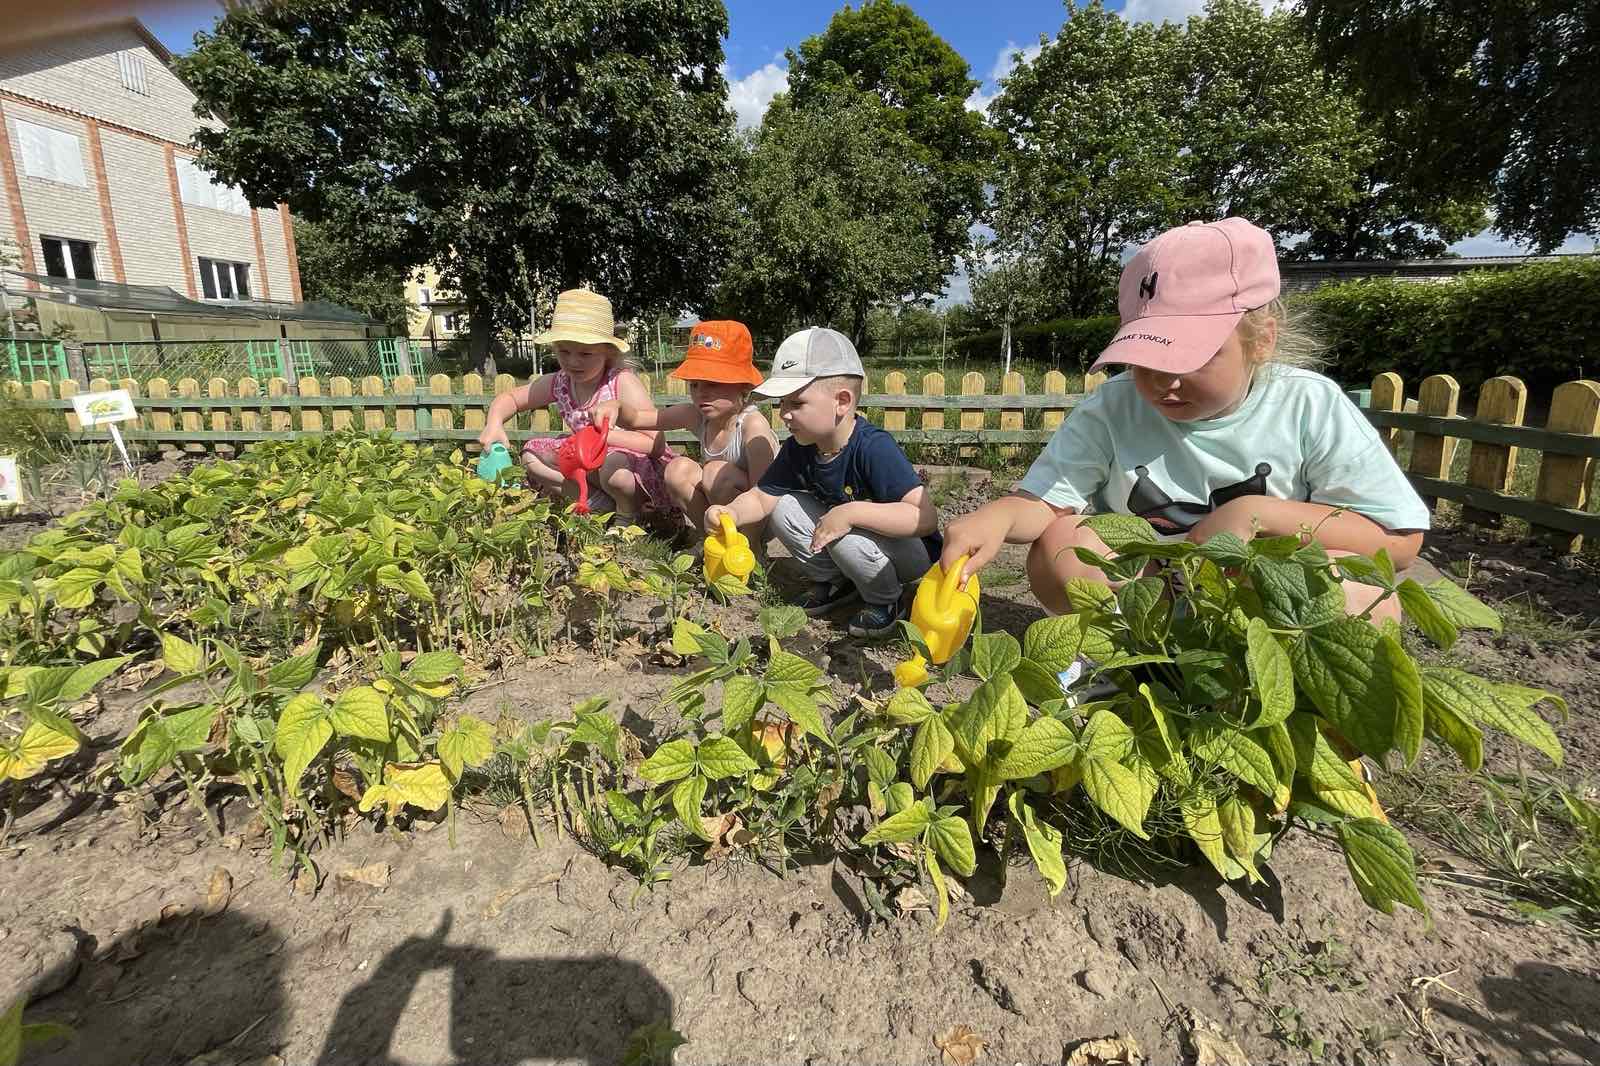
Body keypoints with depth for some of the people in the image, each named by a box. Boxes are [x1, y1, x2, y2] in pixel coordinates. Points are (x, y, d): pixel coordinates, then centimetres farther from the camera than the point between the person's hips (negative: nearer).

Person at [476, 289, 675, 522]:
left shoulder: (623, 382, -20)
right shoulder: (558, 383, -3)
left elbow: (656, 445, -26)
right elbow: (509, 399, 12)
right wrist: (494, 424, -10)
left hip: (643, 471, -7)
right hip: (592, 466, 7)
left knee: (614, 469, -39)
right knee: (532, 455, -1)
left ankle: (628, 515, -5)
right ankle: (599, 500, -9)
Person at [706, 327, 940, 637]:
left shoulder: (874, 448, -31)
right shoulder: (798, 449, -10)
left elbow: (926, 518, -38)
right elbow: (760, 497, -3)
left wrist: (851, 512, -41)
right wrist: (731, 513, -25)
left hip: (911, 551, -6)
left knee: (848, 538, -34)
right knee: (785, 510, -9)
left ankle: (885, 600, -3)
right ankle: (837, 583, 7)